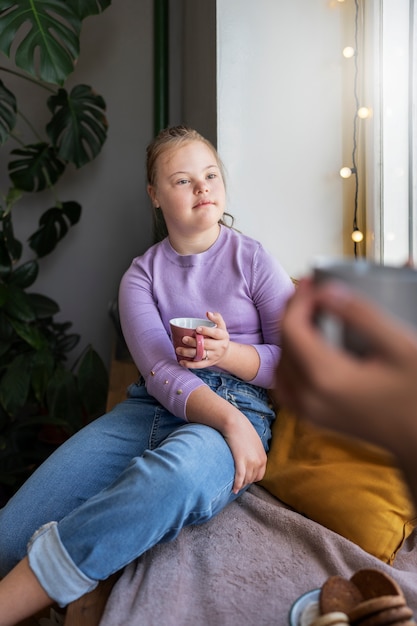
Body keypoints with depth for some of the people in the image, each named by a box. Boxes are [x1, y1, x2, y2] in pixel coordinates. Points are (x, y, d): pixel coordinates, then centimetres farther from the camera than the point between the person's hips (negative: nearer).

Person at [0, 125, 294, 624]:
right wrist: (229, 419, -23)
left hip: (241, 409, -2)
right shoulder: (141, 275, 12)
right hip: (149, 408, 3)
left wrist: (227, 353, -13)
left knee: (172, 474, -40)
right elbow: (160, 370, -4)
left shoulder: (253, 259, 9)